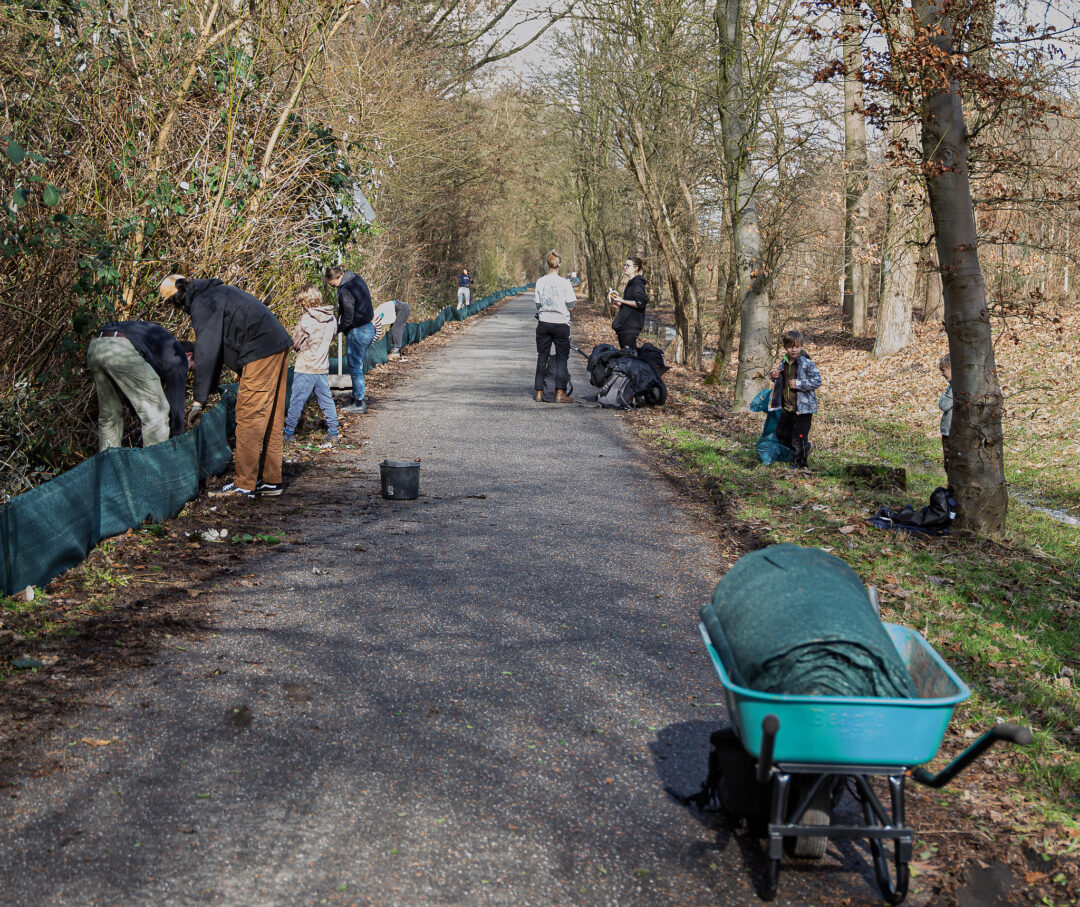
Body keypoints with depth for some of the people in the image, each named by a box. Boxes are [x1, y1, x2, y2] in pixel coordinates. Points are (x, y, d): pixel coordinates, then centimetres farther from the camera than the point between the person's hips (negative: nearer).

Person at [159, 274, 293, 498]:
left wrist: (198, 401, -12)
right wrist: (213, 385, 30)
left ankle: (244, 485, -2)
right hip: (279, 346, 10)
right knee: (271, 418, 13)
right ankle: (270, 481, 18)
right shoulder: (217, 292, 23)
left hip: (261, 352, -10)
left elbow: (206, 354, -14)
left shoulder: (202, 305, -8)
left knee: (248, 418, -5)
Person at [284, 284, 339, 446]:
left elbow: (295, 343, -7)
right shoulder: (331, 319, 1)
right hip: (323, 367, 5)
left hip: (305, 367, -5)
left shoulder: (305, 319, -15)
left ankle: (288, 433, 9)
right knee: (326, 399, 13)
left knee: (297, 400, 3)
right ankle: (333, 432, 17)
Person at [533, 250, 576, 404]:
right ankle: (560, 393, -3)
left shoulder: (540, 282, -1)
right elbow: (570, 305, -7)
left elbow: (538, 305, 4)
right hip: (560, 323, -3)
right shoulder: (564, 282, -9)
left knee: (542, 357, 9)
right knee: (561, 358, 4)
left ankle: (539, 392, 8)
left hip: (543, 323, 3)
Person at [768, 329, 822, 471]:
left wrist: (798, 384, -23)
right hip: (787, 408, 7)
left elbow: (817, 381, -17)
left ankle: (801, 463, 17)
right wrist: (772, 375, 0)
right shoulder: (783, 363, 5)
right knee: (781, 434, 16)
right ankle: (805, 448, 36)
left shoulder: (807, 363, -15)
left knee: (799, 437, -2)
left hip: (803, 407, -7)